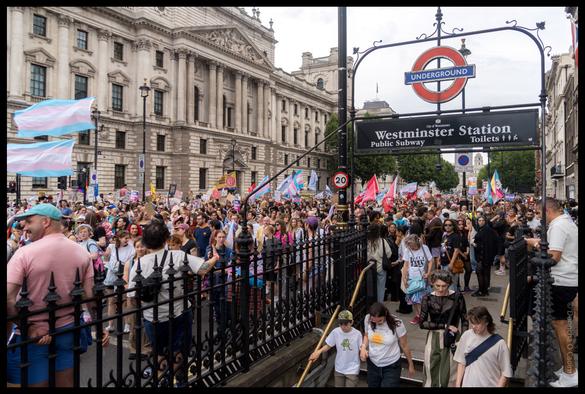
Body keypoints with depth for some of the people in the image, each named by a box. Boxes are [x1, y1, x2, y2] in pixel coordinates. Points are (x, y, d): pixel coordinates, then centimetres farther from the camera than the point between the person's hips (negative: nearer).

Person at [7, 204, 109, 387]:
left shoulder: (25, 253, -14)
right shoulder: (82, 252, -2)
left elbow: (8, 298, -21)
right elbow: (91, 295, -1)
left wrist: (28, 327, -11)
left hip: (33, 336, -4)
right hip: (68, 330, 4)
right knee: (66, 384, 17)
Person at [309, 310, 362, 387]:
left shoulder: (357, 334, -16)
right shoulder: (335, 332, -11)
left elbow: (361, 350, -7)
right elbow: (328, 346, -2)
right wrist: (319, 351, -19)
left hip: (352, 370, -3)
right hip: (339, 368, 3)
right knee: (338, 386, 18)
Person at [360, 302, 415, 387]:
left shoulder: (396, 324, -22)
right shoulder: (367, 319, -14)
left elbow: (404, 346, -7)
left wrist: (410, 365, 4)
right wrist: (363, 347, -14)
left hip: (391, 366, -3)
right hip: (372, 364, 4)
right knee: (372, 385, 18)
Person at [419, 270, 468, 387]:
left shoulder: (457, 297, -6)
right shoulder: (428, 298, -3)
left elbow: (464, 320, 1)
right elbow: (422, 323, -6)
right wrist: (445, 326, -13)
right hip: (434, 339, 1)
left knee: (450, 375, 2)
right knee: (432, 374, 8)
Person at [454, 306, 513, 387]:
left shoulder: (499, 343, -10)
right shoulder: (466, 336, -1)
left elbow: (505, 372, -4)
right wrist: (458, 384, 5)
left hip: (490, 385, -2)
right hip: (468, 384, 2)